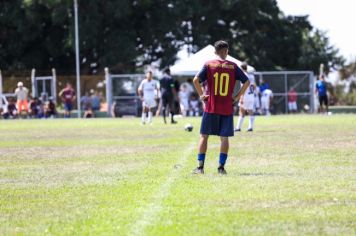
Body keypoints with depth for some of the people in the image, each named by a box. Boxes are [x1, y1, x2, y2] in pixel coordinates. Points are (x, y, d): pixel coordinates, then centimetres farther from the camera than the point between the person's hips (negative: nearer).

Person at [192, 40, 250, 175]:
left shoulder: (209, 65, -1)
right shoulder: (233, 67, 2)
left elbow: (196, 80, -11)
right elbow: (247, 82, 0)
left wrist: (201, 95, -1)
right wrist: (237, 97, 5)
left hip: (211, 107, -1)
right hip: (227, 108, 1)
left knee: (204, 136, 7)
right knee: (224, 138, 7)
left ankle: (200, 166, 4)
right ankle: (221, 167, 3)